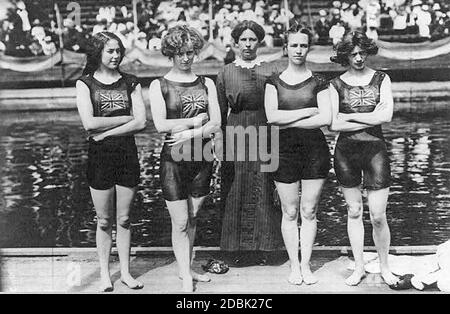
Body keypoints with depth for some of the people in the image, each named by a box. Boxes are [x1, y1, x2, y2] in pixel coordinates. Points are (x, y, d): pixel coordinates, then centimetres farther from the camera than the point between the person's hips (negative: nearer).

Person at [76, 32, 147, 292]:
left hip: (127, 154, 1)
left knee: (124, 219, 8)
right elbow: (89, 123, -12)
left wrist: (106, 131, -12)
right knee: (104, 221, 7)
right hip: (99, 156, -1)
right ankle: (105, 274, 20)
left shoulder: (130, 83, 5)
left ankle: (125, 271, 20)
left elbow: (141, 122, -6)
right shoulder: (85, 84, 1)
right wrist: (126, 117, -9)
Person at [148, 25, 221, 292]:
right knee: (180, 223, -1)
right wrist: (196, 121, -10)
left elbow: (216, 124, -1)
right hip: (174, 159, -3)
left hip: (202, 158, 3)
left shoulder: (206, 84, 8)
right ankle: (187, 280, 8)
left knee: (193, 218, 13)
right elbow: (161, 125, -12)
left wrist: (188, 133, -15)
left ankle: (187, 268, 27)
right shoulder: (159, 86, -1)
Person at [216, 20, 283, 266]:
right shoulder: (226, 73, 7)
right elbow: (221, 112, 8)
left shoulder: (269, 71, 7)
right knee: (235, 193, 2)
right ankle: (235, 251, 12)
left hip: (264, 134, 0)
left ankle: (262, 247, 14)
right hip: (236, 136, 0)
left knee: (263, 191, 2)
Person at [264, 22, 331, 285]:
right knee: (290, 212, 5)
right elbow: (272, 116, -8)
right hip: (284, 151, 1)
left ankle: (306, 265, 16)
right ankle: (294, 266, 16)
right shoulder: (274, 82, 6)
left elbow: (326, 119, -8)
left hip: (314, 149, 0)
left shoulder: (318, 82, 4)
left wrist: (288, 122, -10)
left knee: (309, 211, 5)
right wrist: (307, 111, -10)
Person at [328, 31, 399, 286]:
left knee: (378, 216, -2)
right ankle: (359, 267, 22)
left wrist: (350, 115, -9)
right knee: (354, 212, 9)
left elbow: (387, 116, -9)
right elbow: (333, 124, -8)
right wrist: (371, 118, -11)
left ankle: (384, 267, 19)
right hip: (346, 151, 1)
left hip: (375, 149, -1)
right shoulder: (336, 84, 3)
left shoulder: (381, 79, 4)